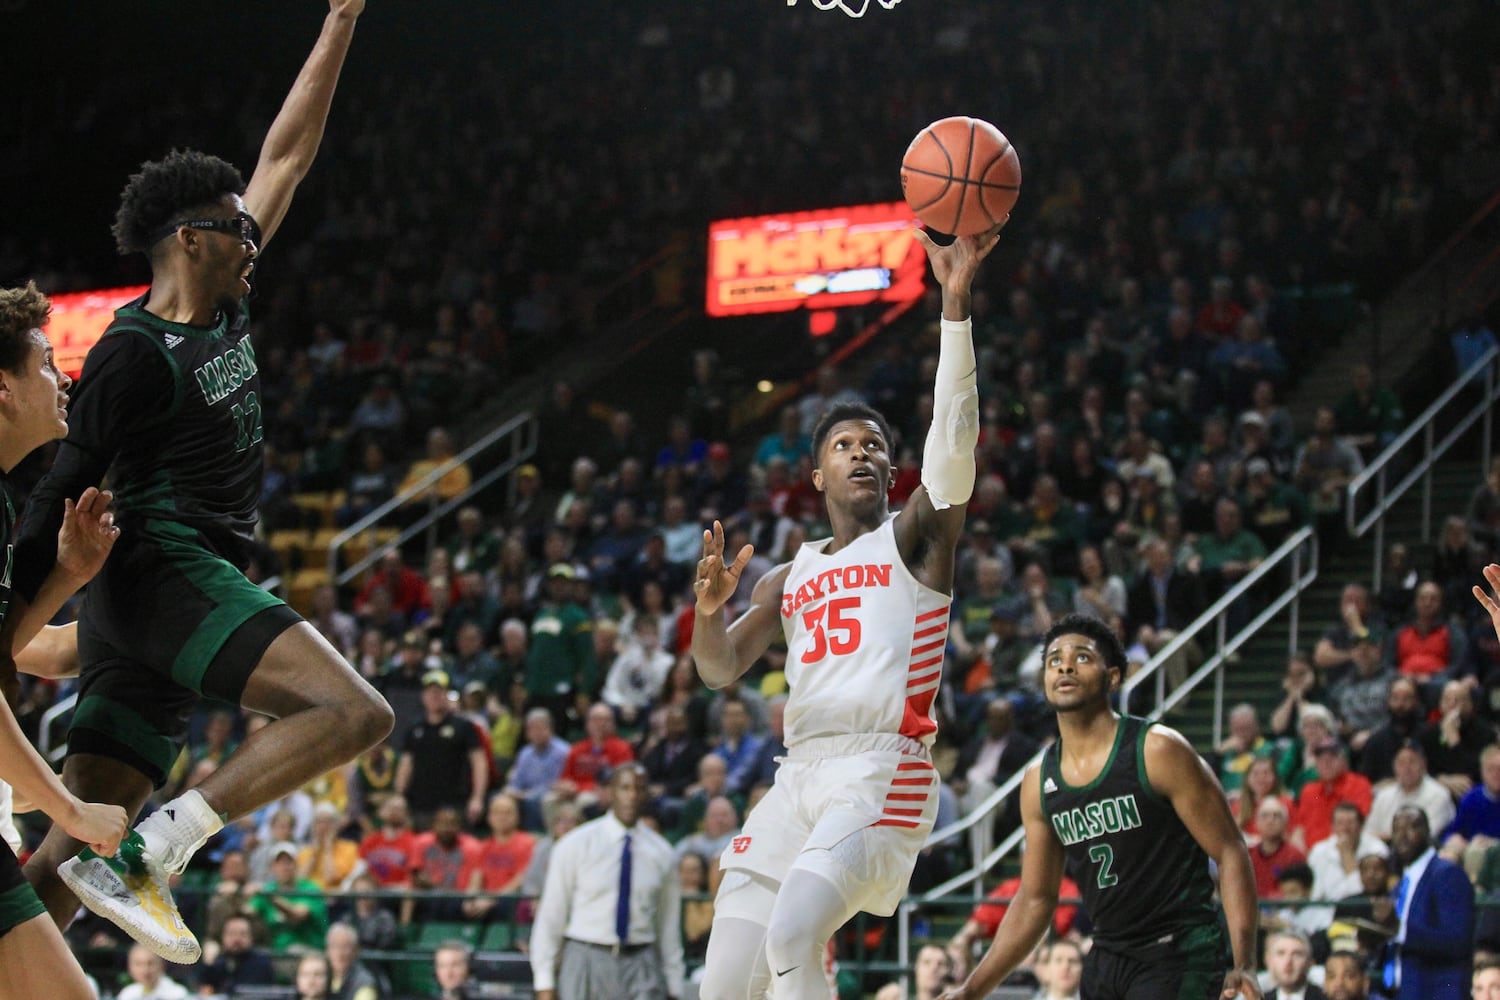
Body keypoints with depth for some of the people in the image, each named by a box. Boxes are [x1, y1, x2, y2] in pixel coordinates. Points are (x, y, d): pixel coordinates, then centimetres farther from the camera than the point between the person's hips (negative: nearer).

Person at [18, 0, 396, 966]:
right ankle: (153, 848, -25)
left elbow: (287, 159, 22)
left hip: (198, 581, 9)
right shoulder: (134, 353, -8)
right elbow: (61, 497, -10)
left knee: (63, 872, 1)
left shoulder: (225, 309, 15)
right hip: (170, 571, -9)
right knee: (354, 712, -22)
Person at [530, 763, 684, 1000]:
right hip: (586, 960, -1)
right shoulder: (576, 845, -1)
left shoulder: (661, 853, 6)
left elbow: (669, 925, 12)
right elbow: (550, 916, 0)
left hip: (640, 964, 1)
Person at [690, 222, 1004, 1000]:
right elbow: (720, 670, 17)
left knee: (792, 935, -28)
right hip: (798, 779, 6)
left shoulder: (914, 538, 9)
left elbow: (953, 441, -7)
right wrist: (709, 607, -6)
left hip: (881, 773, -6)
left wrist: (955, 302, -16)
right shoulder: (791, 577, 25)